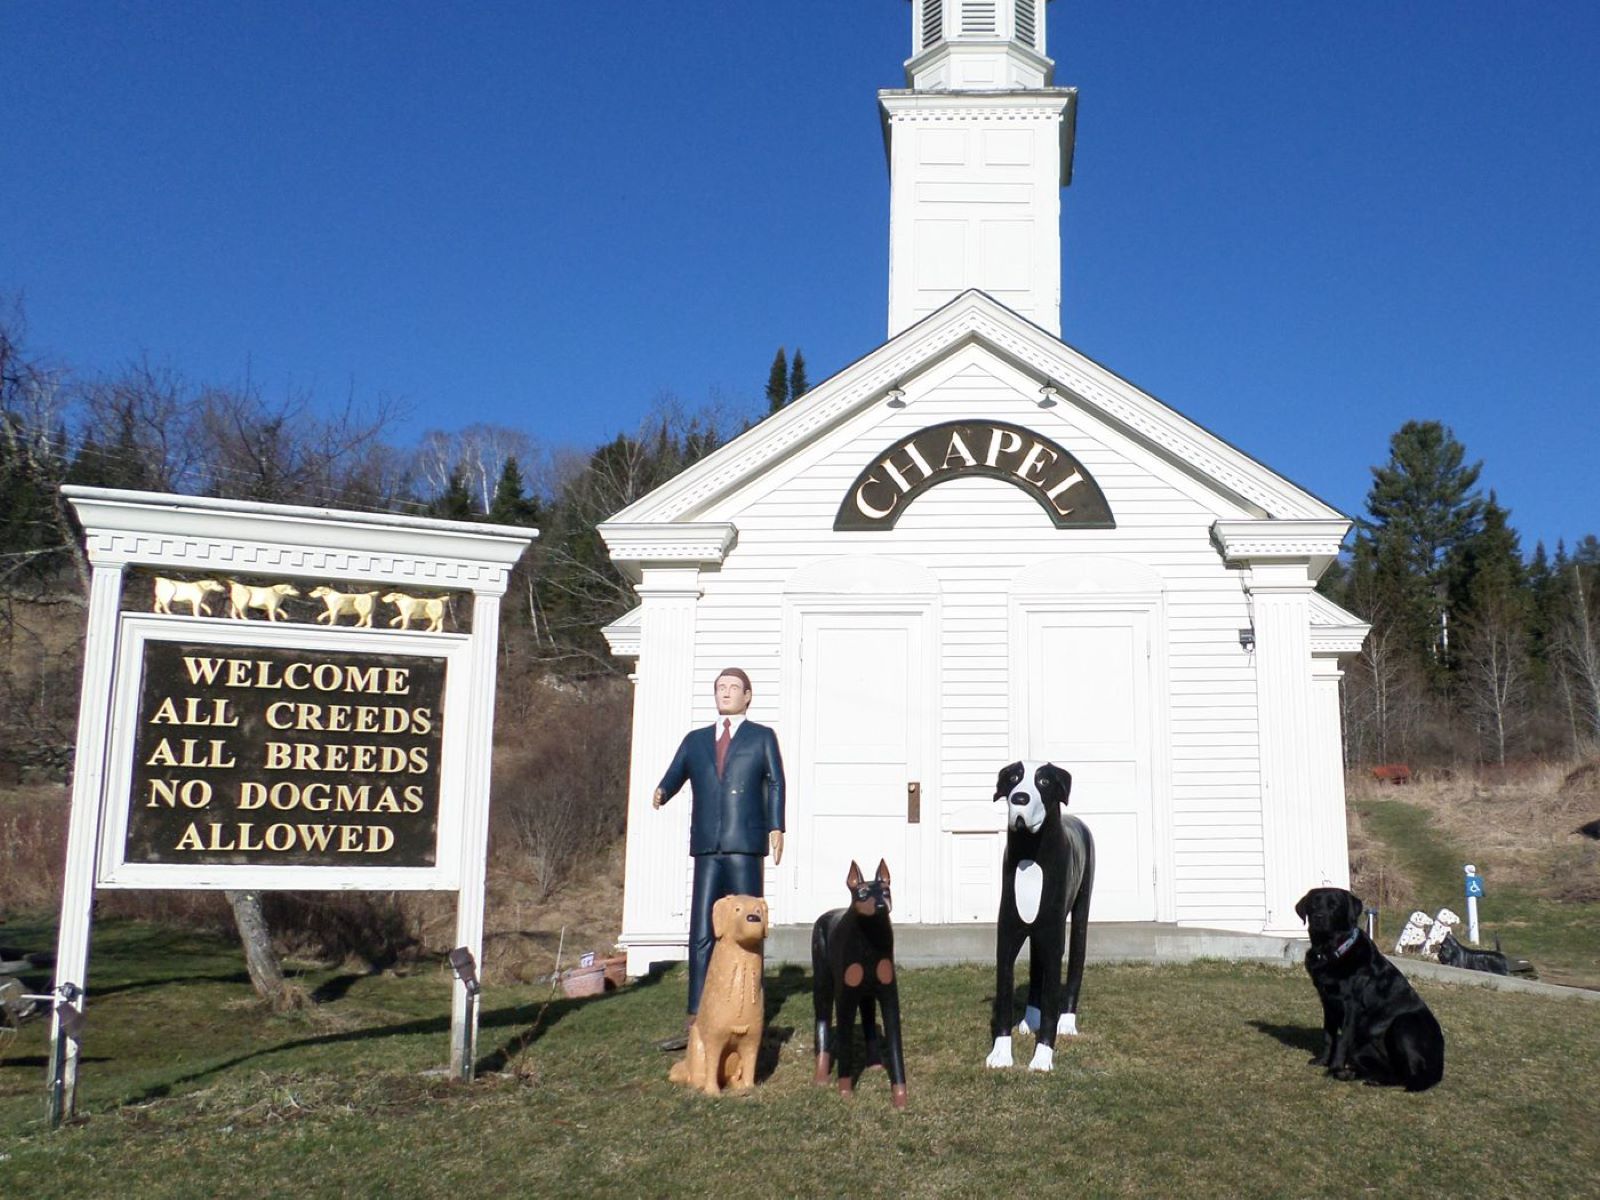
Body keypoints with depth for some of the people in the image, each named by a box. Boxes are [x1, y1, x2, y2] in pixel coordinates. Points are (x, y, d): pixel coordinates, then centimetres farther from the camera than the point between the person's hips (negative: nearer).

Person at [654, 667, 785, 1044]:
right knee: (701, 932, -1)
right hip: (706, 846, 2)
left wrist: (776, 827, -9)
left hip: (745, 846, -2)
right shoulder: (695, 740, 20)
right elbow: (675, 775, 10)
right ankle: (697, 1017, 0)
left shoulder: (762, 737, 13)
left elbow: (775, 783, 4)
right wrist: (661, 793, -14)